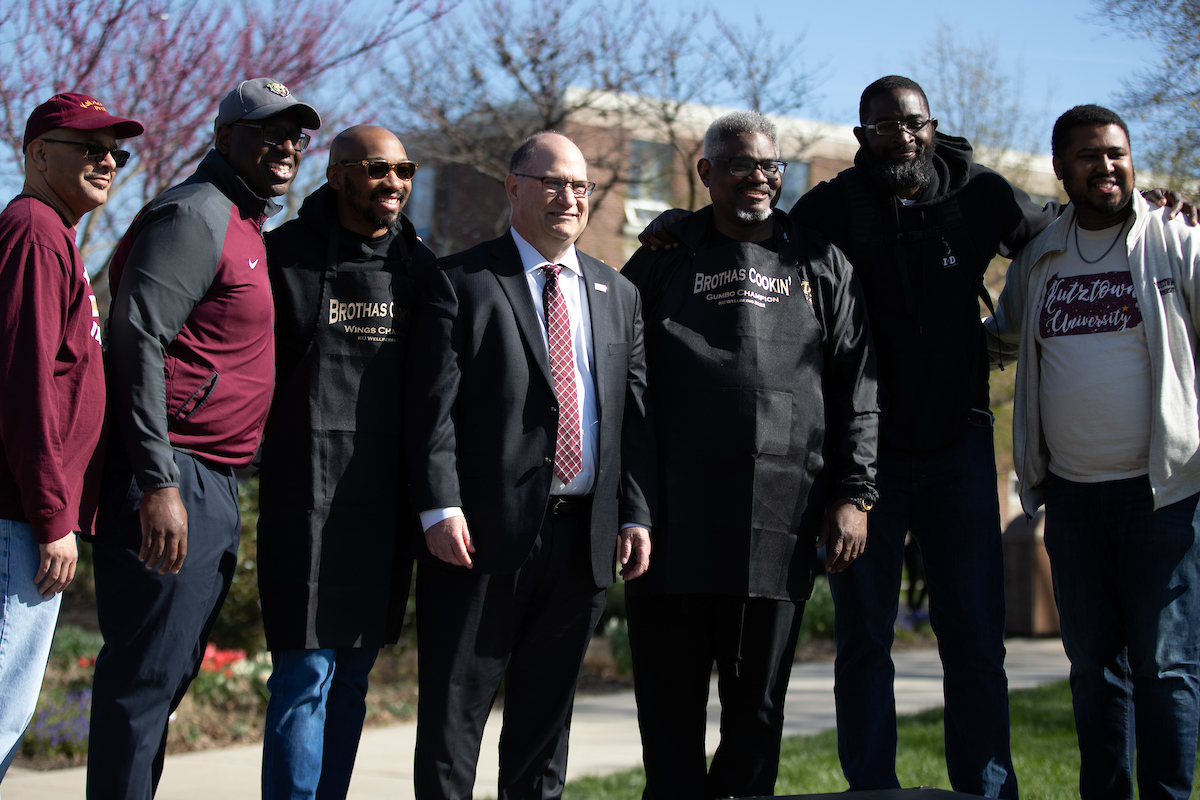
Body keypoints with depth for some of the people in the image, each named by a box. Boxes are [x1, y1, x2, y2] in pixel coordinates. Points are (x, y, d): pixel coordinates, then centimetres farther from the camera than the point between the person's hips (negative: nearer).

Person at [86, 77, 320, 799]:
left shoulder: (246, 226, 21)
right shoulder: (194, 214, -10)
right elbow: (137, 341, -19)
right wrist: (157, 484, -25)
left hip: (213, 489, 10)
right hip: (172, 483, -10)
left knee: (169, 675, 14)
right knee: (146, 677, -8)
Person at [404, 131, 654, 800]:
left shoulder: (619, 295, 16)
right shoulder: (462, 283, 1)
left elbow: (635, 414, 13)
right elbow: (433, 406, -6)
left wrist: (637, 514, 4)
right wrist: (439, 507, -16)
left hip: (583, 537, 5)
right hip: (484, 531, -4)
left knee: (547, 708, 12)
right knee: (456, 706, 0)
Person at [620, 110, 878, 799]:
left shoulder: (820, 266, 13)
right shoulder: (663, 261, 11)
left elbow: (856, 389, 11)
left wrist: (853, 494, 2)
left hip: (781, 519, 1)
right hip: (674, 520, 0)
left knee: (758, 703, 6)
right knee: (670, 704, 3)